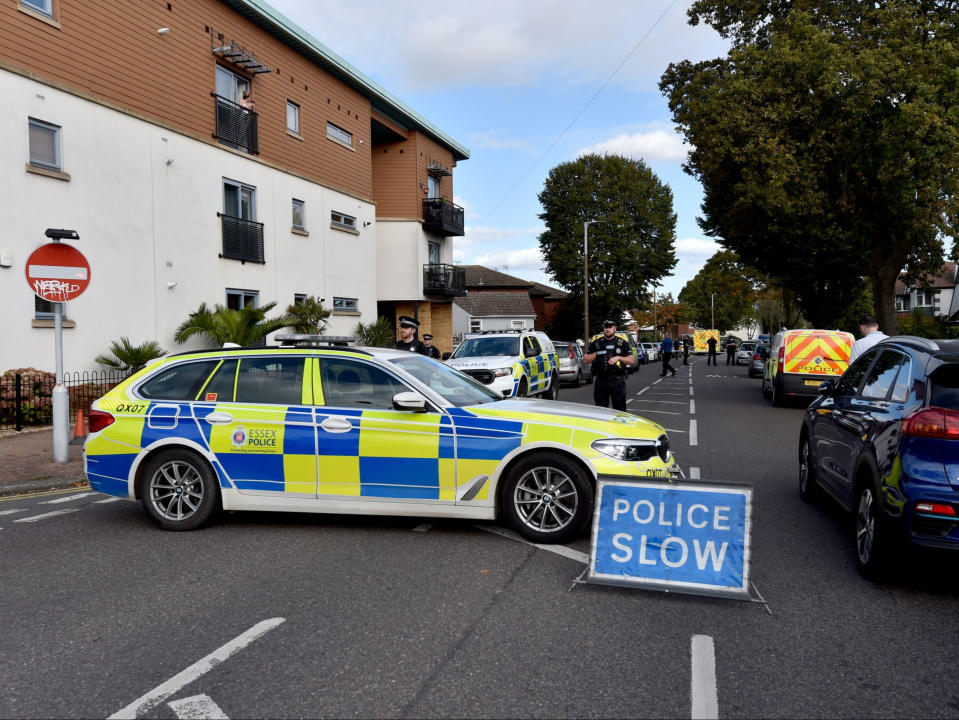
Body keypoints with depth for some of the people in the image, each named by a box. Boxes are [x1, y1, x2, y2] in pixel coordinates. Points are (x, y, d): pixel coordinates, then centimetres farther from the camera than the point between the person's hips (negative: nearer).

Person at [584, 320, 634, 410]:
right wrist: (597, 354, -7)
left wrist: (618, 358, -13)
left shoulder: (622, 343, 7)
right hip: (601, 382, 1)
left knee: (620, 409, 0)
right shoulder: (596, 343, 11)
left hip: (618, 382, -1)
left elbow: (630, 360, 2)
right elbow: (586, 359, 8)